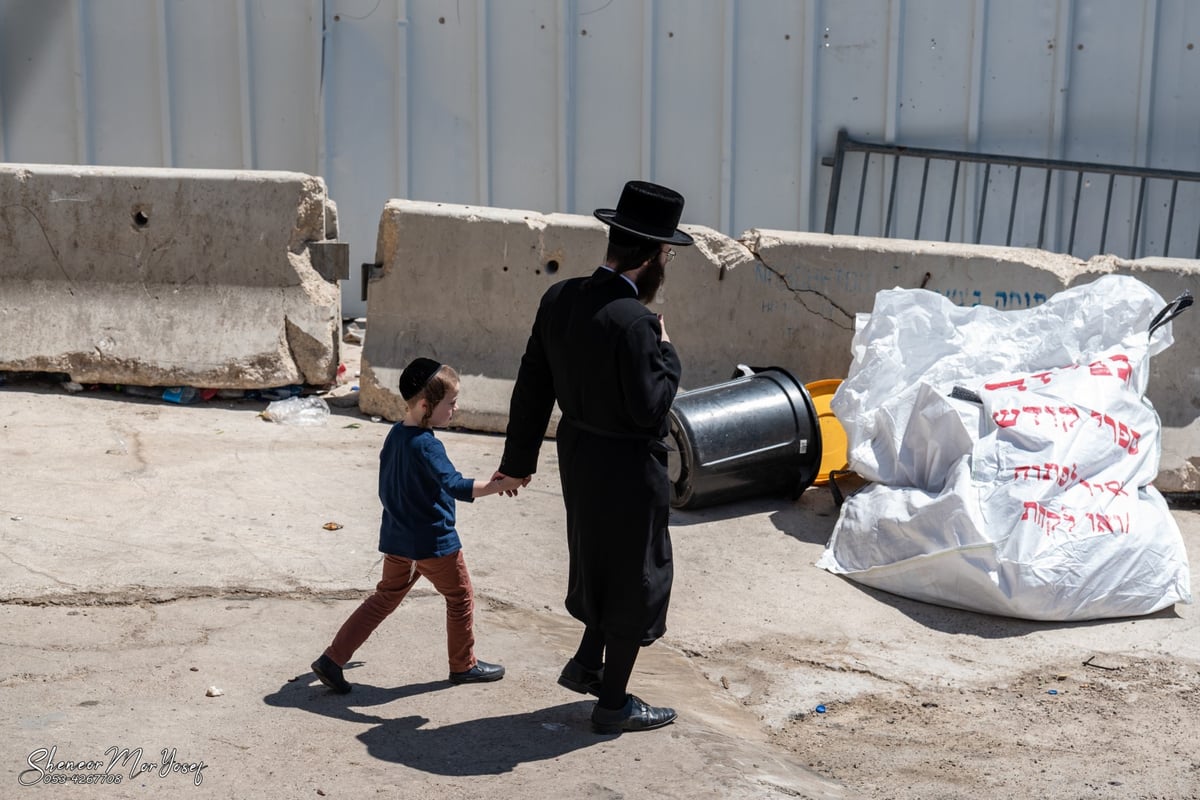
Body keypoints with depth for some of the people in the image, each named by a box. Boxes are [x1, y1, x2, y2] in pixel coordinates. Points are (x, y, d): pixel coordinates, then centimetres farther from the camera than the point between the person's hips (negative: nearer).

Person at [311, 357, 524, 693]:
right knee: (461, 598, 12)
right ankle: (464, 665, 26)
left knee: (385, 597, 16)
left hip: (396, 540, 8)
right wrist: (500, 485, -35)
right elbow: (456, 486, -33)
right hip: (434, 543, -8)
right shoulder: (426, 445, -23)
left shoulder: (395, 435, 4)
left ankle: (332, 659, 12)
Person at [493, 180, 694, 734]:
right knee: (636, 576, 9)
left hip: (577, 455, 8)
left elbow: (532, 386, 5)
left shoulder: (559, 299, -2)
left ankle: (587, 664, 40)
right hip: (627, 467, -8)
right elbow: (648, 408, -25)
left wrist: (519, 458, 14)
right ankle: (614, 703, 21)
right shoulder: (633, 322, -26)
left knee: (601, 560, 28)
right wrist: (666, 353, -9)